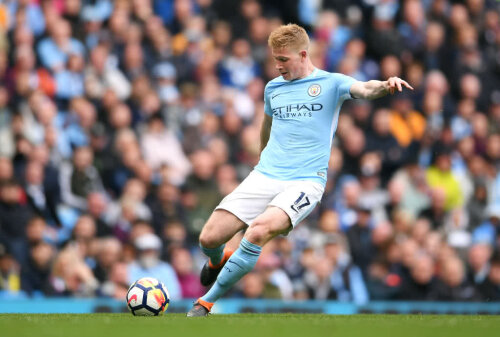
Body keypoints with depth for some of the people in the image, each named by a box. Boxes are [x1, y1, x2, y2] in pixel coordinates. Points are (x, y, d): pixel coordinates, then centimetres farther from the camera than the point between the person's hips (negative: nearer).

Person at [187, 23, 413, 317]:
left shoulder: (330, 83, 1)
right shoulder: (273, 88, 16)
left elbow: (364, 89, -19)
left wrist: (386, 85, -40)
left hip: (306, 180, -5)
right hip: (265, 176, 5)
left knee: (260, 230, -33)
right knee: (210, 238, -9)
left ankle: (207, 302, -20)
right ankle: (219, 261, 32)